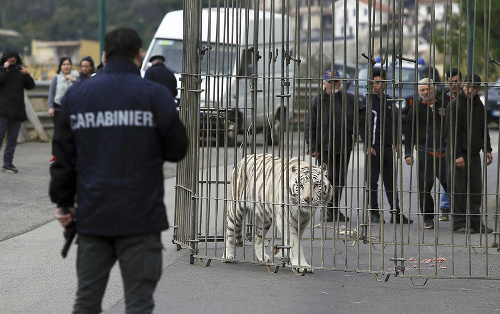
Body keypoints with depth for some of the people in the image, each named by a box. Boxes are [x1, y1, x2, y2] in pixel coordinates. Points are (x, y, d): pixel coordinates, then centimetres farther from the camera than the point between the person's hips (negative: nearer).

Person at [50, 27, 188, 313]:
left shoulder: (75, 96, 6)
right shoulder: (155, 95, -5)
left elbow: (64, 156, 7)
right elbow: (177, 149, -2)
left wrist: (63, 201, 15)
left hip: (92, 216, 3)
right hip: (140, 215, -3)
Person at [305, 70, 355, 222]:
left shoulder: (349, 99, 9)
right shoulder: (317, 101, 0)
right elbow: (310, 126, 0)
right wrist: (313, 148, -6)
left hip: (344, 147, 3)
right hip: (325, 147, -3)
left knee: (340, 179, 7)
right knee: (328, 178, -8)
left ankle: (335, 209, 17)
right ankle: (328, 211, -2)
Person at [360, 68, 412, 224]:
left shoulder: (389, 102, 16)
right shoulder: (367, 101, -3)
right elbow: (362, 125, -7)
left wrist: (395, 143, 14)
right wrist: (368, 145, -14)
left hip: (388, 147, 6)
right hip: (373, 147, -6)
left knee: (391, 181, 6)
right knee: (372, 181, -1)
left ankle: (396, 213, 8)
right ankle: (374, 214, 4)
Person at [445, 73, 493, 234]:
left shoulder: (479, 104, 11)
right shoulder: (455, 105, -12)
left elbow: (483, 129, 21)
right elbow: (451, 132, -16)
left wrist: (487, 149, 11)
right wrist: (457, 155, -21)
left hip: (474, 153, 7)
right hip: (458, 153, -7)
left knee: (476, 189, 6)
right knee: (459, 189, -5)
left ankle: (475, 222, 13)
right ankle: (459, 224, -1)